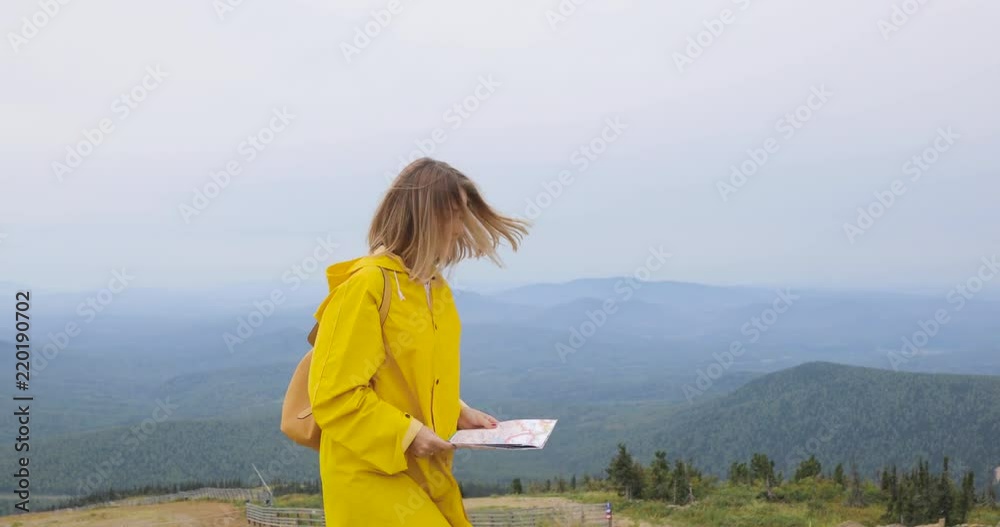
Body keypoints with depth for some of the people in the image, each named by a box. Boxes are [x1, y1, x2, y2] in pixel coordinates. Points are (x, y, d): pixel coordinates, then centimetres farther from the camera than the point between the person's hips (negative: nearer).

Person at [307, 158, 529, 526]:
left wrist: (458, 414, 5)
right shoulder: (366, 286, -17)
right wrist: (405, 432, -21)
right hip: (374, 478, -8)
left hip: (427, 473, 8)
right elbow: (334, 395, -18)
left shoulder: (434, 286, 9)